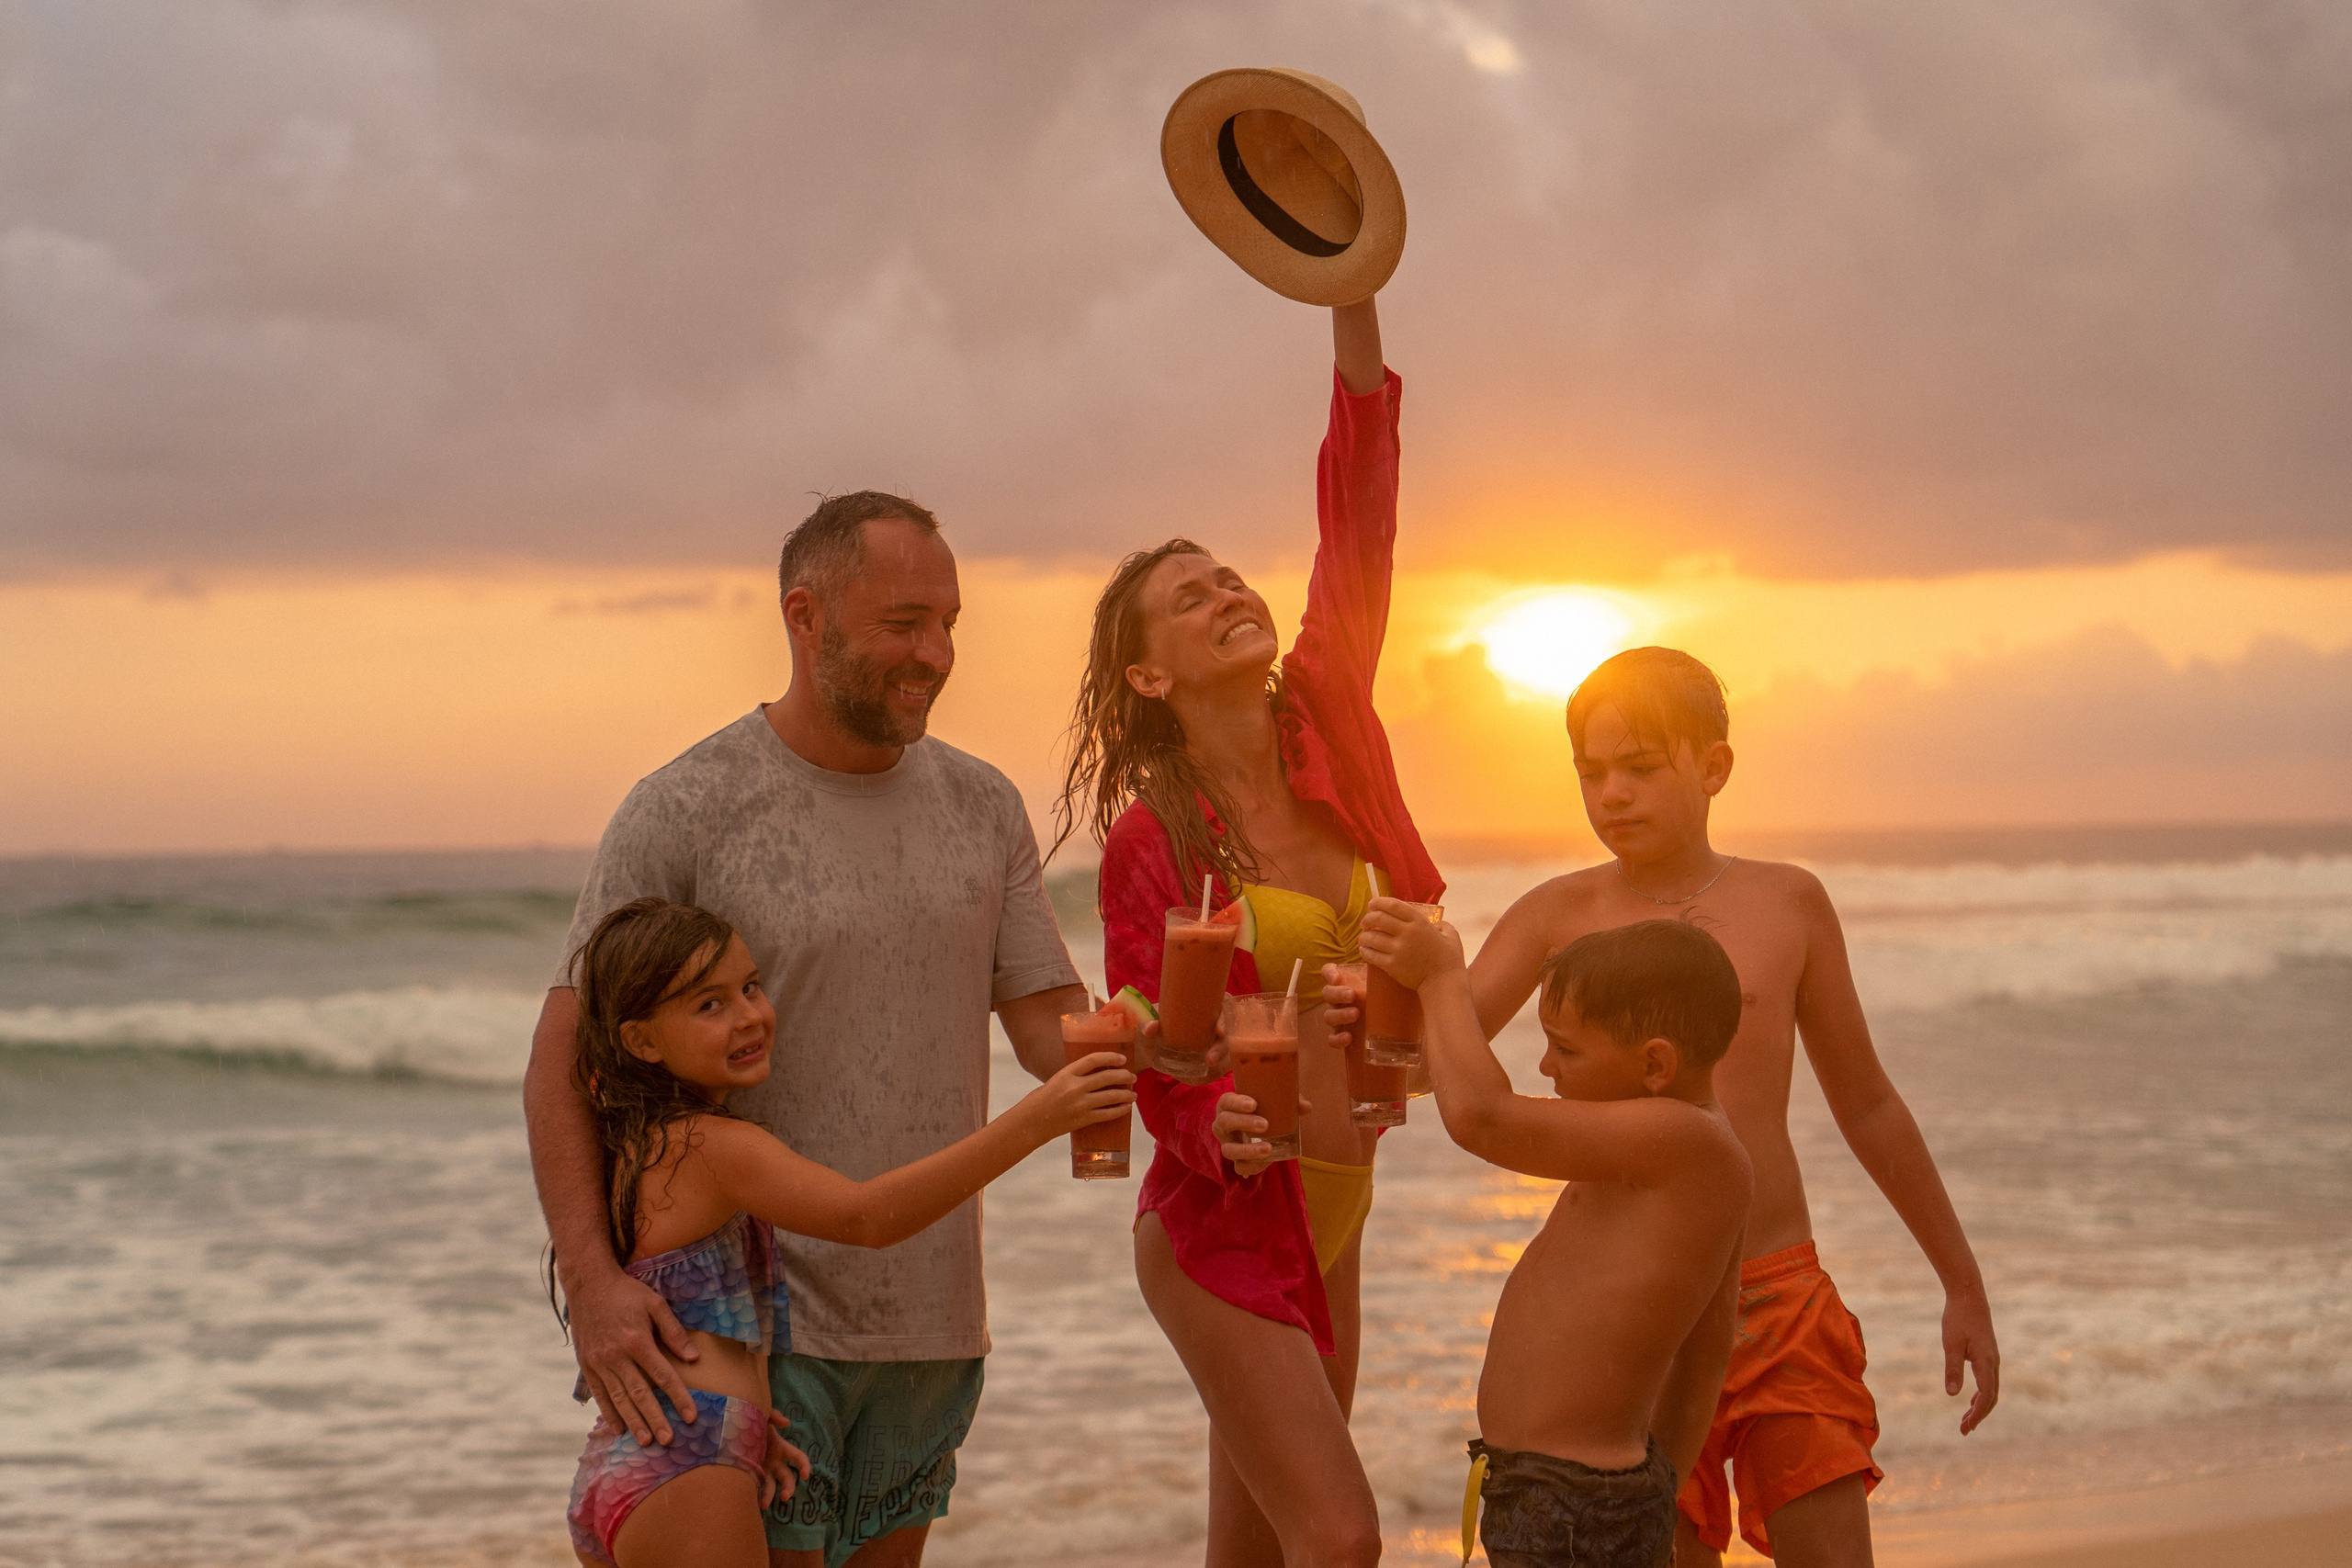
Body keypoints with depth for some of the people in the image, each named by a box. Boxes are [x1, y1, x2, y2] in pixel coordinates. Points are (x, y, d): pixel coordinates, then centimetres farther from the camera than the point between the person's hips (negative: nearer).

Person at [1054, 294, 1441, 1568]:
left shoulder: (1324, 735, 1)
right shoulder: (1150, 840, -12)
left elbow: (1358, 516, -7)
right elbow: (1155, 1061, -9)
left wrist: (1354, 295, -15)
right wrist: (1222, 1130, -32)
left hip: (1327, 1221, 6)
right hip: (1223, 1225, -6)